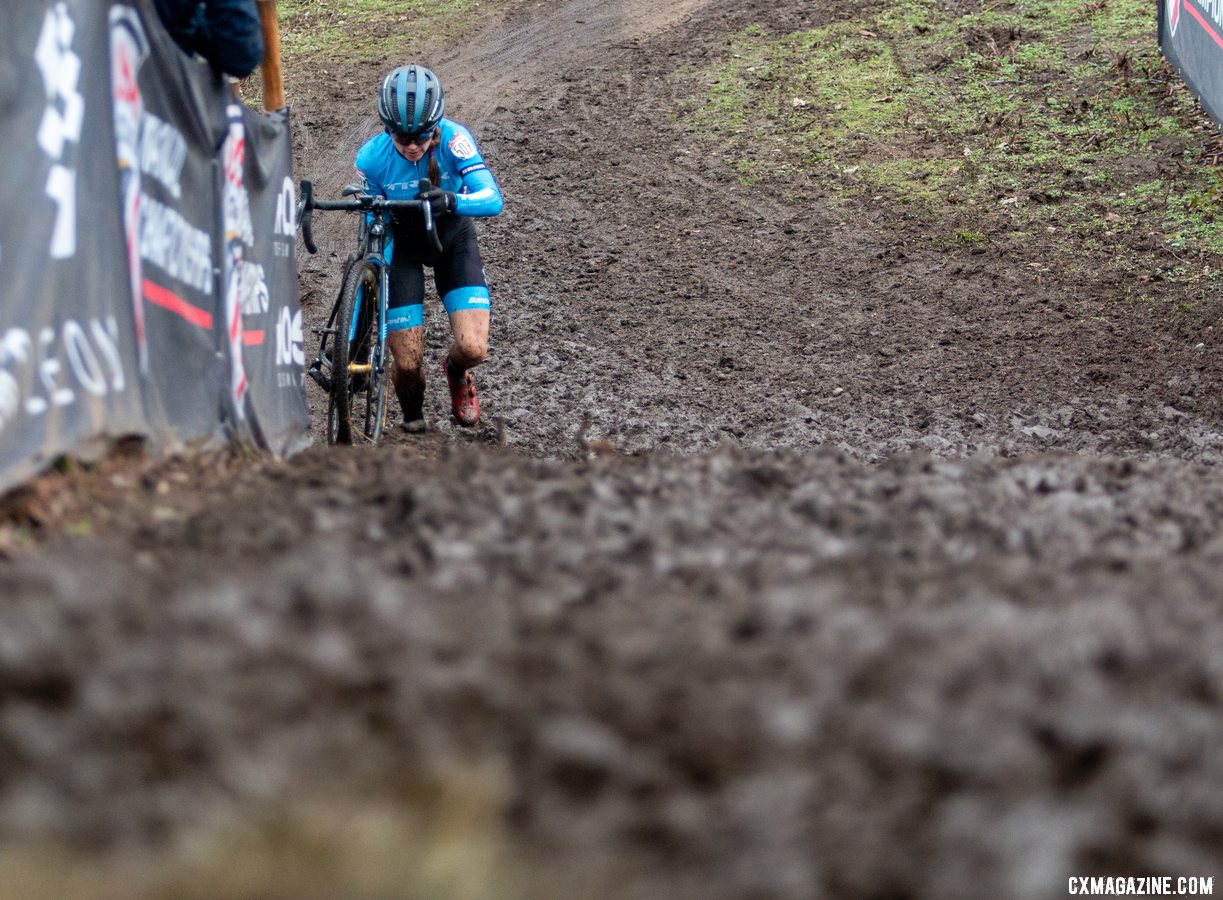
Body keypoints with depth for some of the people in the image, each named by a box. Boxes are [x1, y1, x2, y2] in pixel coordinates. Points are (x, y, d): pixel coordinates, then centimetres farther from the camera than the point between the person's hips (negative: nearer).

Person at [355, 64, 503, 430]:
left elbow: (493, 200, -36)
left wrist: (452, 201, -56)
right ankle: (412, 415, 29)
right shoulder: (372, 157, -25)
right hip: (403, 244, 0)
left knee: (472, 349, -17)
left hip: (452, 238, 0)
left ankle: (455, 372, 23)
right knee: (407, 364, -8)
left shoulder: (453, 138, -29)